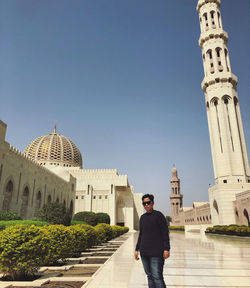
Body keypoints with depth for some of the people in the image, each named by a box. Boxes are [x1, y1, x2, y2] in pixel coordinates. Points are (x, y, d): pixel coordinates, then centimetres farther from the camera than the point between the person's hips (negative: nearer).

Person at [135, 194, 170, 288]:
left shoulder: (158, 215, -5)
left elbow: (165, 233, -6)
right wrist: (137, 249, 16)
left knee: (157, 277, -9)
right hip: (144, 252, 6)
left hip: (156, 252, -6)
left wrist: (166, 249, -12)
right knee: (149, 276, 10)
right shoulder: (142, 217, 12)